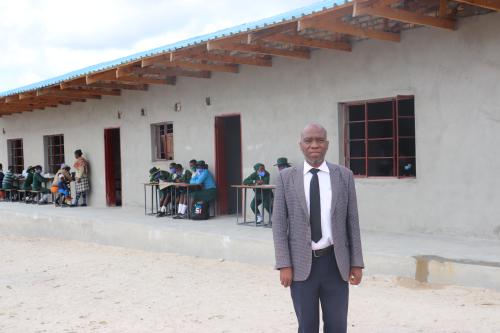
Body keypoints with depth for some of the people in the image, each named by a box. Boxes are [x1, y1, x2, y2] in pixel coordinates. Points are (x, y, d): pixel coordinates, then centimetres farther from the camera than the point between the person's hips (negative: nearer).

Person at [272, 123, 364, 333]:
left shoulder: (344, 176, 3)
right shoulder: (286, 177, 0)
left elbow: (352, 222, 4)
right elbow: (279, 223, -1)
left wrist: (356, 262, 1)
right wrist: (284, 264, -7)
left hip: (335, 262, 1)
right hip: (301, 264, 0)